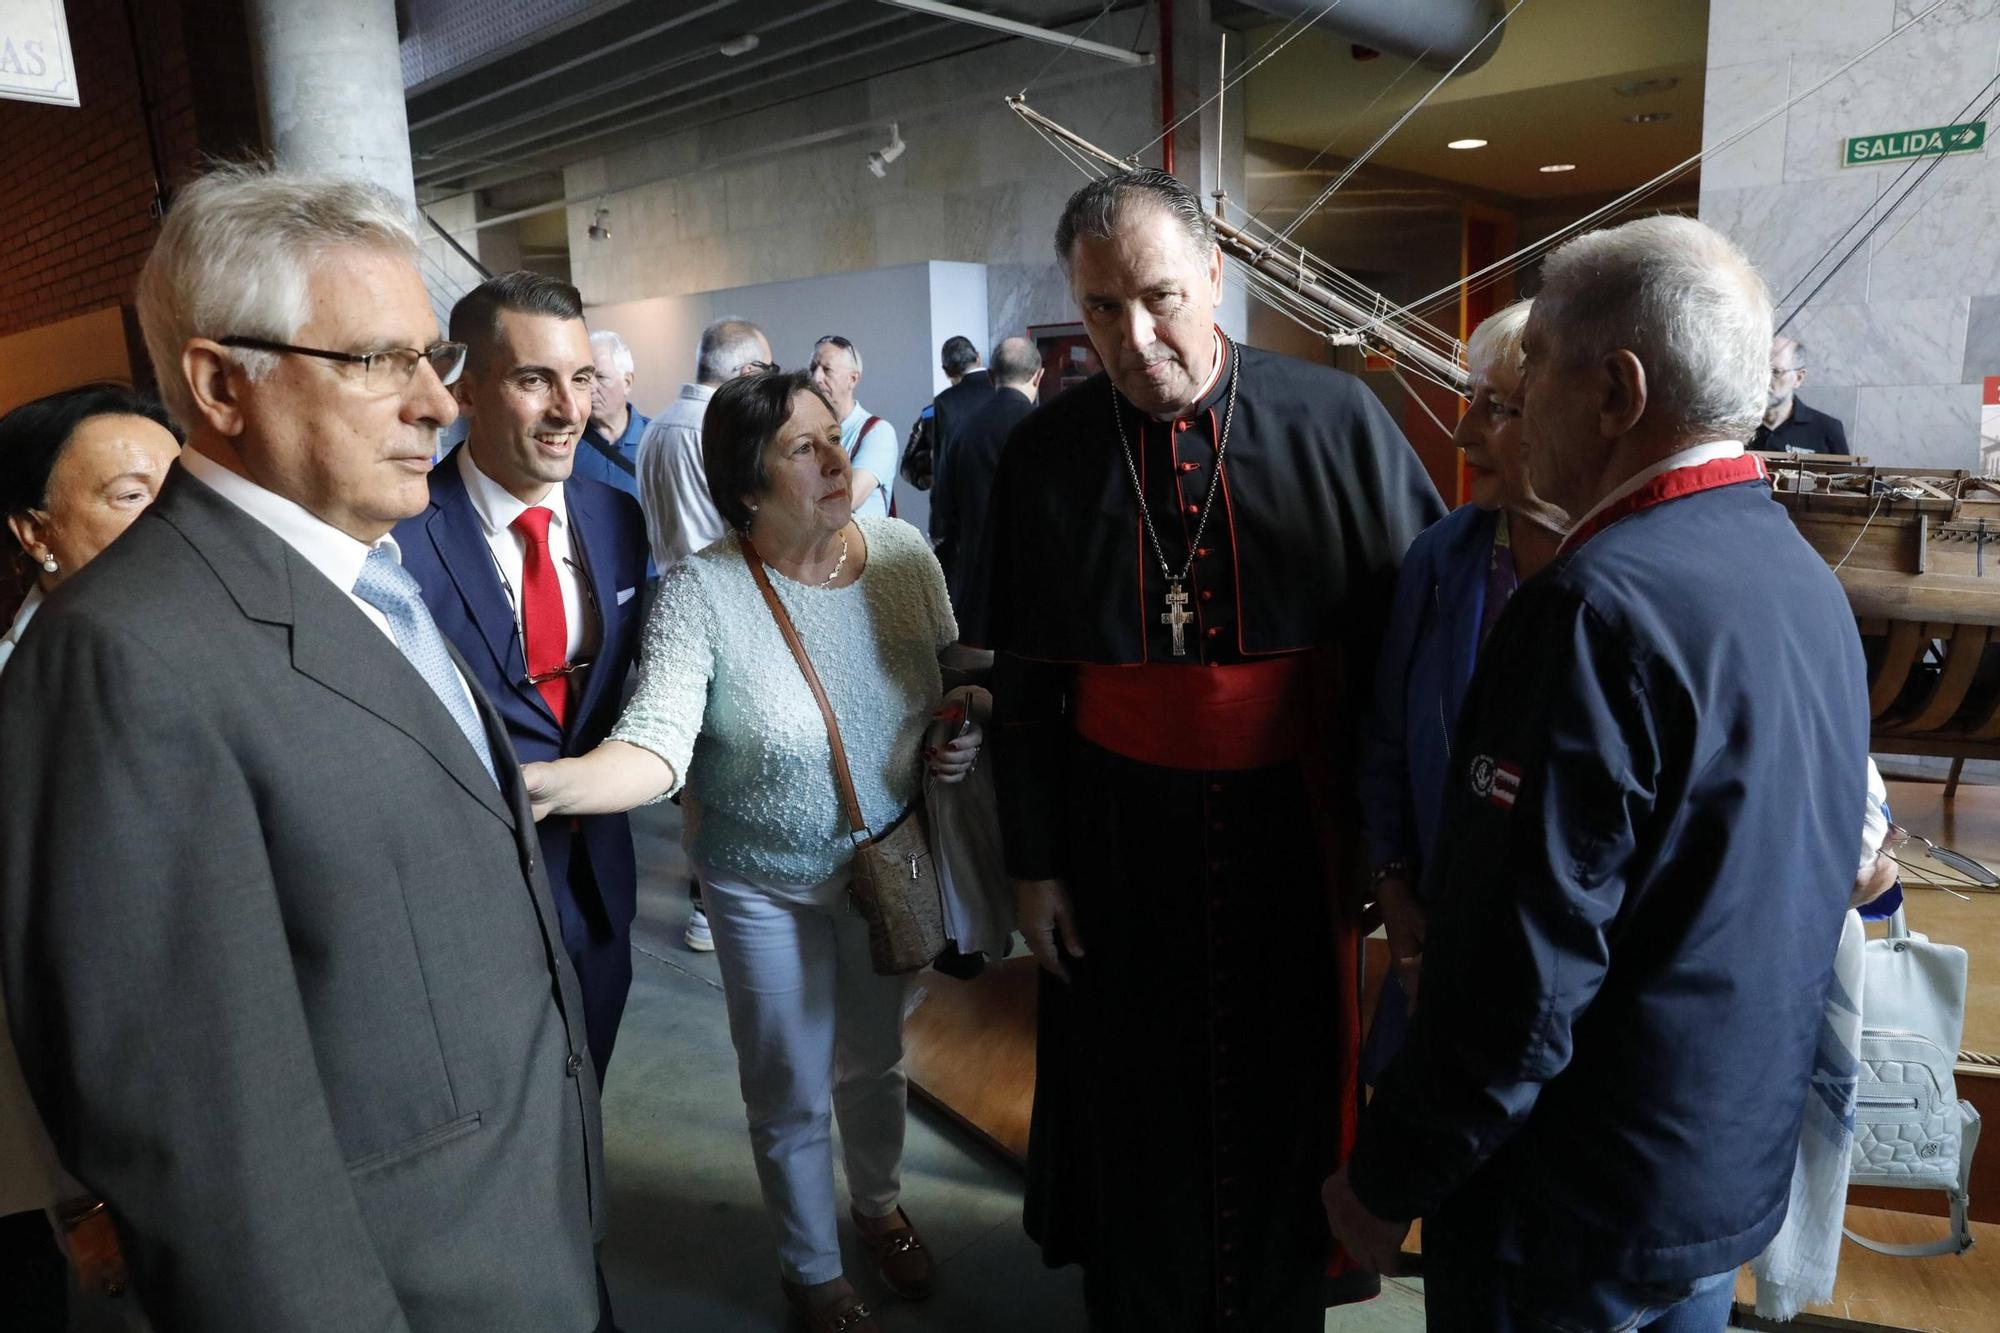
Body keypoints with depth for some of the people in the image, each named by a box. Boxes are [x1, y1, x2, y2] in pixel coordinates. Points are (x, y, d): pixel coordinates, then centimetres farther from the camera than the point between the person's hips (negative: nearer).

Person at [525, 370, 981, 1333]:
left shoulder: (903, 551, -8)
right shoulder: (701, 592, -21)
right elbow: (657, 744, -30)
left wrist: (968, 733, -14)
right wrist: (549, 784, -48)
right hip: (763, 888, -3)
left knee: (875, 1061, 26)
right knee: (790, 1098, 16)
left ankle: (878, 1205, 57)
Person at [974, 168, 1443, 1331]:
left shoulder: (1338, 423, -10)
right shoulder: (1045, 452, -6)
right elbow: (1022, 680, 0)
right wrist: (1035, 862, 1)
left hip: (1298, 832, 0)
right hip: (1122, 836, 1)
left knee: (1290, 1091, 19)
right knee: (1139, 1104, 18)